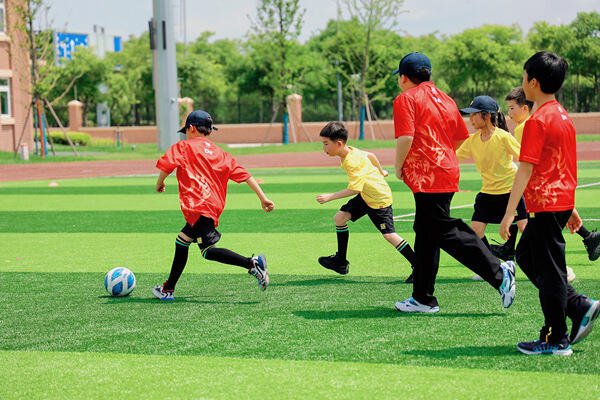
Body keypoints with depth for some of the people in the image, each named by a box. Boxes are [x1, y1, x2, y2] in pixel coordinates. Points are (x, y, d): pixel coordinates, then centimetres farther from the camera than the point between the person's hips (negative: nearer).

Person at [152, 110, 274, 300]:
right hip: (215, 205, 8)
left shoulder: (183, 147, 6)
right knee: (181, 242, 24)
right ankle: (168, 289, 33)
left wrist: (159, 184, 13)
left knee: (208, 250, -17)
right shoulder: (219, 153, 20)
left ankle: (252, 263, -36)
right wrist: (263, 198, 9)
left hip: (198, 205, -8)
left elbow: (167, 165, -8)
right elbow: (243, 174, 12)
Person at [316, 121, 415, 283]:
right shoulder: (350, 151, -1)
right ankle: (341, 261, 14)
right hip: (365, 195, 10)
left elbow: (353, 189, -31)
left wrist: (329, 197, -27)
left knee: (389, 235, -11)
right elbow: (370, 155, 16)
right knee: (340, 217, 4)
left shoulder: (353, 162, -29)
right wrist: (380, 171, 33)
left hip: (379, 198, -10)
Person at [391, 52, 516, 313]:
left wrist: (398, 166, -4)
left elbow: (405, 137, -18)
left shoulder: (406, 99, -6)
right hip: (447, 171, 9)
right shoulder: (444, 99, 18)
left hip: (426, 175, -9)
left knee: (445, 232, -12)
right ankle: (423, 299, 19)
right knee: (425, 235, 14)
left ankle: (498, 273, -20)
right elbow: (461, 137, 21)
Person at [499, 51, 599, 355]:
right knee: (526, 256, 19)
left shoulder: (538, 121, -16)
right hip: (561, 201, 9)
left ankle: (556, 340, 7)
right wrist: (571, 207, 24)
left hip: (545, 204, -9)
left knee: (548, 271, -1)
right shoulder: (562, 116, 12)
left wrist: (509, 213, -19)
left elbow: (525, 170, -20)